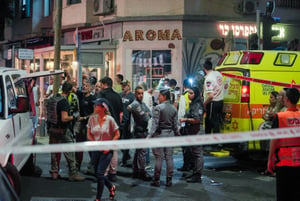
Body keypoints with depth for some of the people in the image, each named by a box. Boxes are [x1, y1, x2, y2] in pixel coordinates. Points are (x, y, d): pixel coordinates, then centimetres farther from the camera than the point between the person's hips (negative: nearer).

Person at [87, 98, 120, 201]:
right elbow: (89, 134, 6)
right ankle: (111, 187, 38)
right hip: (95, 150, 4)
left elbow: (117, 134, -3)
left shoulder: (109, 119, -11)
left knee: (100, 173, -9)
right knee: (98, 174, 11)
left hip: (107, 151, -4)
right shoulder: (92, 118, -1)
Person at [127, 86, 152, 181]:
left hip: (143, 129, 10)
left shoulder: (142, 103, 16)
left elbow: (149, 114, 10)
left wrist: (146, 114, -9)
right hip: (140, 130, -10)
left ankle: (135, 171, 22)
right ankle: (142, 172, -3)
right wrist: (147, 115, 2)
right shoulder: (135, 104, -15)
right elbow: (145, 118, -17)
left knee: (138, 151, 14)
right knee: (142, 151, -8)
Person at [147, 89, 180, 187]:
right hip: (170, 133, 5)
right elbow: (175, 125, 8)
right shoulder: (174, 109, 6)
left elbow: (155, 124, -15)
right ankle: (169, 180, 11)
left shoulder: (158, 108, -10)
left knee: (159, 157, -1)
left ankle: (156, 180, 4)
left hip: (160, 133, -5)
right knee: (169, 157, 7)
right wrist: (178, 135, 20)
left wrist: (149, 136, -16)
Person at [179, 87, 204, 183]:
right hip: (191, 132, 10)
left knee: (197, 153, -7)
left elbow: (197, 119, -21)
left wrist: (185, 120, -14)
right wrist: (185, 119, 10)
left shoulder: (197, 105, -13)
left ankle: (197, 176, -5)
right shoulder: (192, 104, 17)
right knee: (194, 153, 15)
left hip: (196, 132, -10)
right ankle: (195, 173, 24)